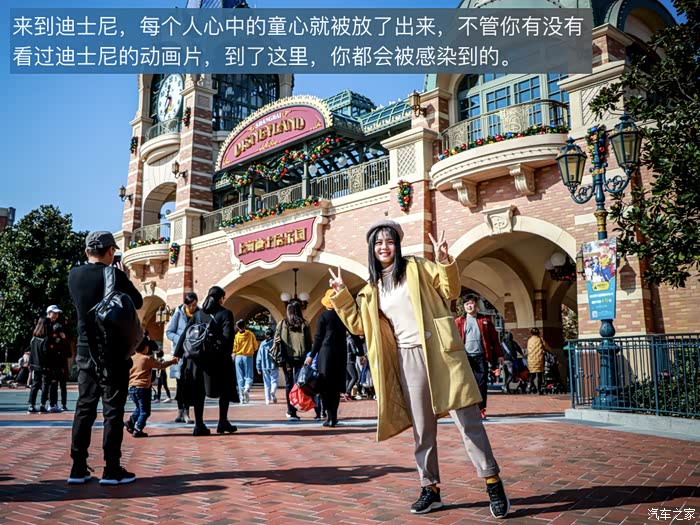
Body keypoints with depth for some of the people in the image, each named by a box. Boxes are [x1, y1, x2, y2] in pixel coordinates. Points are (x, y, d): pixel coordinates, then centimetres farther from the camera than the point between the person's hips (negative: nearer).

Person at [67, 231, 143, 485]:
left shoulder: (74, 275, 2)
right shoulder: (114, 275, -14)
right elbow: (137, 302, -2)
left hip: (85, 352, 5)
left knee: (84, 408, 11)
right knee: (113, 410, 1)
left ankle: (78, 468, 12)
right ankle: (112, 469, 3)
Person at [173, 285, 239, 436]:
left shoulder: (198, 313, 9)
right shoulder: (226, 314, -2)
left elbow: (185, 333, 6)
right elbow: (228, 336, -14)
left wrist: (178, 354, 9)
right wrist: (227, 356, -12)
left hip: (197, 357, 4)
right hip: (218, 359, -3)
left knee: (199, 391, 9)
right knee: (225, 389, 13)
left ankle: (199, 425, 8)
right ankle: (223, 422, 12)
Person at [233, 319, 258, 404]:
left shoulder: (236, 336, -2)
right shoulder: (251, 334, -1)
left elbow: (234, 349, -2)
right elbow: (256, 346, 3)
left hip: (239, 357, 1)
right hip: (248, 357, -1)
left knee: (240, 378, 7)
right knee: (249, 376, 4)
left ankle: (242, 397, 5)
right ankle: (247, 389, -25)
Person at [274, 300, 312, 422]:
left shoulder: (281, 324, 1)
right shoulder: (304, 325, -2)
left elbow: (276, 341, 3)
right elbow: (309, 343, -1)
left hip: (286, 358, 2)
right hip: (300, 358, -1)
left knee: (289, 384, 11)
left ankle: (291, 411, 13)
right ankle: (292, 411, -10)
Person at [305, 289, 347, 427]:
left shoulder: (323, 316, -3)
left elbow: (318, 337, -3)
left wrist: (312, 356, 1)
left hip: (326, 352, -4)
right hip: (341, 353, 4)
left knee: (325, 386, 1)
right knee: (336, 386, 11)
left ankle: (330, 417, -6)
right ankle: (333, 416, 12)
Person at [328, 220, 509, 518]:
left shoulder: (417, 268, 4)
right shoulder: (372, 289, 14)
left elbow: (451, 292, -1)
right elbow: (358, 325, 16)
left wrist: (444, 261, -17)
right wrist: (341, 295, 10)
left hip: (438, 350, -4)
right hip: (408, 359, 4)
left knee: (467, 418, -3)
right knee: (422, 427, 9)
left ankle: (493, 483, 6)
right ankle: (430, 488, 20)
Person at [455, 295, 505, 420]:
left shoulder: (485, 320, 11)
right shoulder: (459, 321, 8)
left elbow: (494, 338, 10)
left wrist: (499, 355, 7)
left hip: (481, 356, 0)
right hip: (465, 356, 0)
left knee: (482, 383, -2)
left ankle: (481, 409, 3)